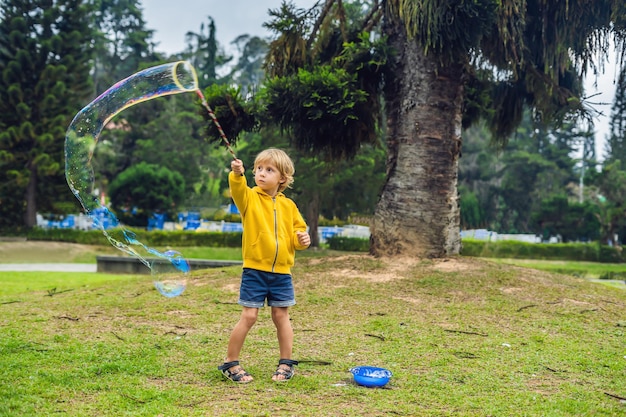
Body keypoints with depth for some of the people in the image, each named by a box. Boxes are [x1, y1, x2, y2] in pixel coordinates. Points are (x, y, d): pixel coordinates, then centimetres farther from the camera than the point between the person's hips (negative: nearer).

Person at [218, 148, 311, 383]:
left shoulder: (288, 205, 6)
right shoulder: (249, 198, -4)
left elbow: (298, 231, 15)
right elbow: (237, 189, -26)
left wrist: (302, 239, -8)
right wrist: (237, 174, -47)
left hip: (281, 272, 3)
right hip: (254, 269, -3)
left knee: (281, 316, 9)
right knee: (249, 316, -3)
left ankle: (286, 363, 23)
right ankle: (230, 363, 11)